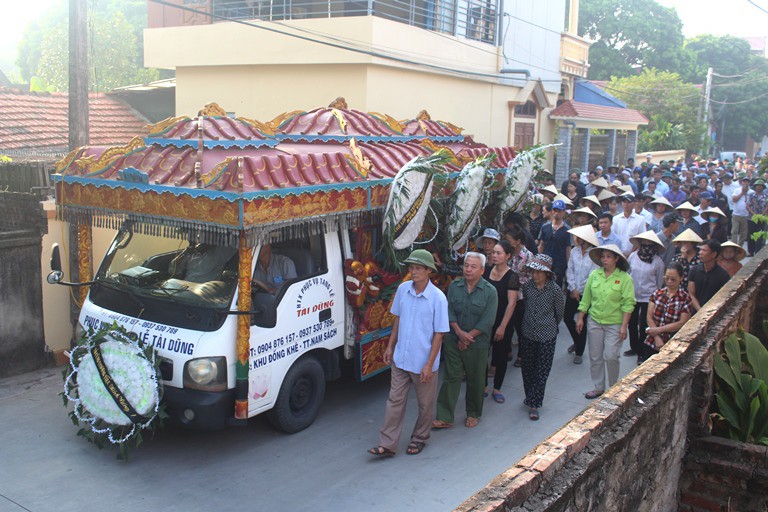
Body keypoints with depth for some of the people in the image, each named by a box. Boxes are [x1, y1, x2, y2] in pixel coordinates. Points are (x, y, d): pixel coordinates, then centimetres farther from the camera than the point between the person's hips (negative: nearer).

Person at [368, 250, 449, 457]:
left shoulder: (438, 298, -17)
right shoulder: (402, 289, -3)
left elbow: (439, 333, -13)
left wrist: (429, 364, -15)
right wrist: (390, 346, 11)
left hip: (423, 362, -4)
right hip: (400, 358, 4)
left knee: (425, 404, 13)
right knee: (395, 400, 8)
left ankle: (419, 439, 33)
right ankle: (388, 444, 14)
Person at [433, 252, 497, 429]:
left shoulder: (490, 291, -8)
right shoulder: (454, 286, 1)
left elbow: (487, 321, -12)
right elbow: (449, 311, -2)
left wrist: (468, 337, -13)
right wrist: (459, 332, -14)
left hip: (477, 344, -2)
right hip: (453, 341, 2)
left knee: (475, 380, 11)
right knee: (451, 377, 4)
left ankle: (473, 414, 30)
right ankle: (445, 418, 7)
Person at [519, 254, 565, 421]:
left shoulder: (555, 290, -12)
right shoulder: (528, 286, -4)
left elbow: (559, 313, 2)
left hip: (547, 335, -3)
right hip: (528, 333, 3)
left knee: (542, 371, 2)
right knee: (528, 368, 14)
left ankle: (533, 404, 9)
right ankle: (530, 396, 33)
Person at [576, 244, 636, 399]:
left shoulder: (624, 278, -8)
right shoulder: (594, 275, 1)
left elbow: (628, 303, -9)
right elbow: (586, 299, 8)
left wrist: (624, 325, -13)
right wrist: (580, 318, 7)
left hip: (614, 324, -4)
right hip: (594, 322, 4)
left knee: (610, 357, -6)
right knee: (595, 357, 9)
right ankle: (598, 387, 24)